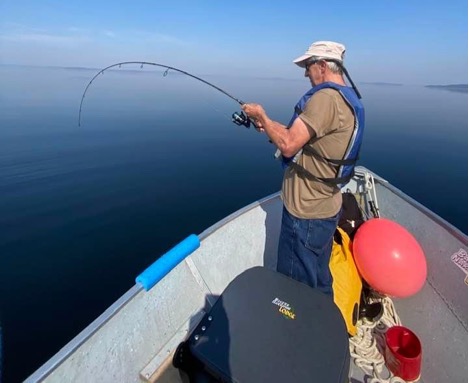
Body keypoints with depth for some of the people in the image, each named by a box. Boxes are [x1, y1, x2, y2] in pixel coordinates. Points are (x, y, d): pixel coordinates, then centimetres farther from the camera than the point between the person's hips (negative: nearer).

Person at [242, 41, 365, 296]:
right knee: (320, 281, 26)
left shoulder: (325, 97, -20)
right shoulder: (348, 97, 13)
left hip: (307, 212, -10)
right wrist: (268, 126, 11)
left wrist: (262, 116, -10)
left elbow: (288, 146, -25)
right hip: (326, 207, 10)